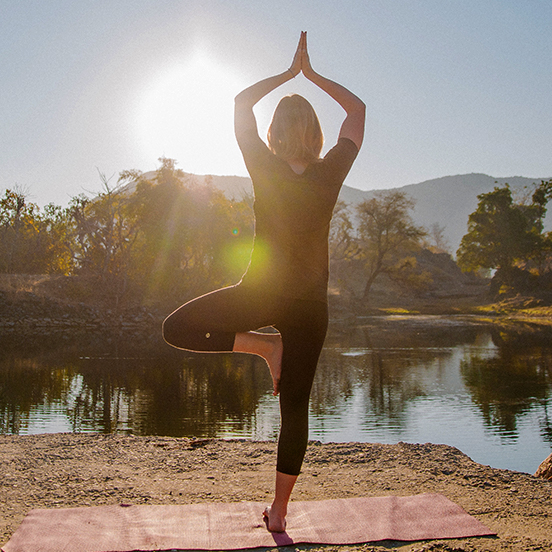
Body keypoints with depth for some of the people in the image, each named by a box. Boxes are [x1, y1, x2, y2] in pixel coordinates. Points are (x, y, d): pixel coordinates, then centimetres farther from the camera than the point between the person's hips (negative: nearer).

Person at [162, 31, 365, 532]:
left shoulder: (265, 171, -10)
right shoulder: (332, 173, -8)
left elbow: (242, 102, 6)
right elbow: (357, 109, 10)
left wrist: (289, 73, 11)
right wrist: (312, 74, 11)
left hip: (260, 294, -2)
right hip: (309, 304, 3)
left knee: (177, 329, 14)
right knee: (295, 407, 10)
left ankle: (262, 347, 6)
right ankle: (279, 510, 20)